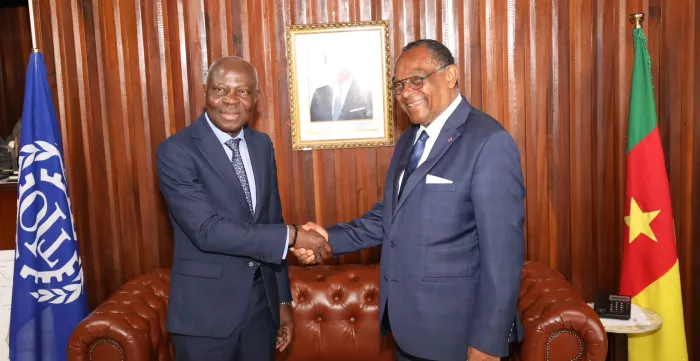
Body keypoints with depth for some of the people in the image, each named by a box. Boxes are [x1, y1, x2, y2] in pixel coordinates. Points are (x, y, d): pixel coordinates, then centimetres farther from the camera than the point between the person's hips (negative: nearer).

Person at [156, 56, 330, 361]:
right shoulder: (176, 151, -14)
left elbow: (272, 221, 9)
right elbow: (207, 230, -23)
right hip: (205, 310, -5)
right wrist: (293, 236, -22)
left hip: (262, 302, 5)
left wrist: (282, 301, 10)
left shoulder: (262, 145, 5)